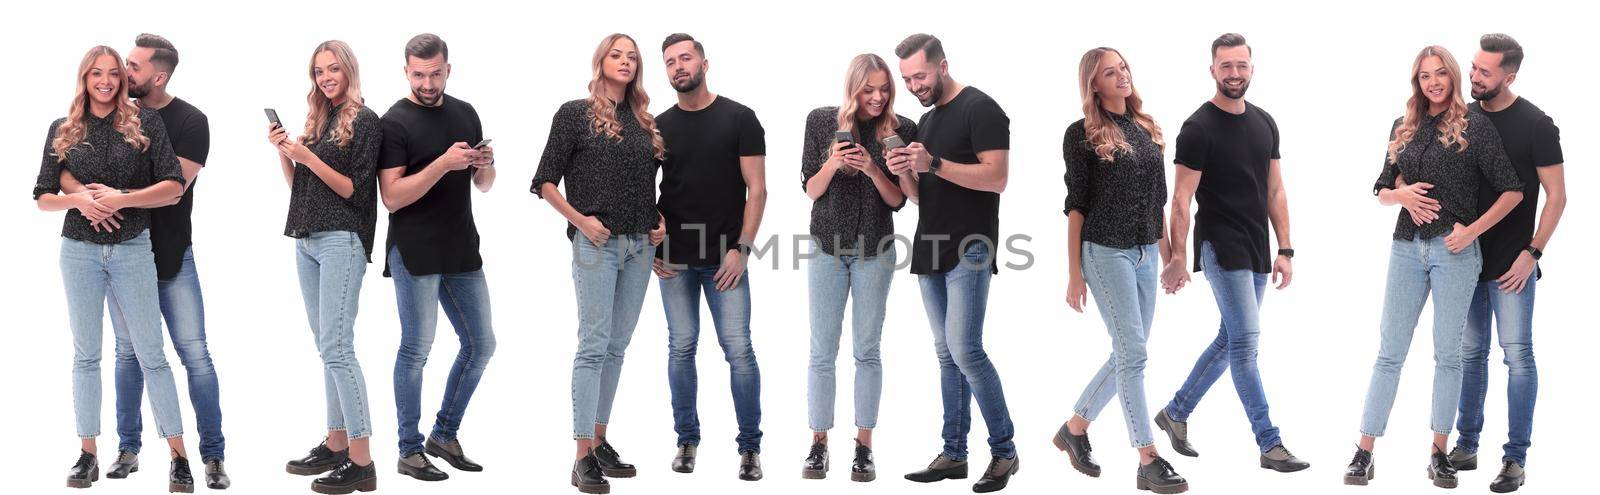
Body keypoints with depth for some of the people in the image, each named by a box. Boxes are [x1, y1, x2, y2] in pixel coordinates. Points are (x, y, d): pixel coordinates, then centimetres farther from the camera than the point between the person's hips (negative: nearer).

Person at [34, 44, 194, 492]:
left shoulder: (144, 122, -1)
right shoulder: (63, 130, 6)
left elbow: (174, 186, -7)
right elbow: (42, 197, 8)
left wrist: (120, 198, -17)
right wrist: (78, 200, -12)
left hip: (132, 250, -2)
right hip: (79, 250, 2)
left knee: (150, 354, -1)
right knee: (86, 354, 7)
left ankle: (179, 457, 2)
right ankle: (88, 455, 13)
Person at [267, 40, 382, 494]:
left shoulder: (365, 122, -5)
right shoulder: (317, 121, 16)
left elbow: (355, 190, -10)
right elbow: (297, 185, 19)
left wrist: (308, 158, -16)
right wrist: (283, 152, 2)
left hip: (341, 240, -8)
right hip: (307, 242, 8)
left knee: (336, 347, -13)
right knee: (328, 346, 10)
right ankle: (336, 444, 15)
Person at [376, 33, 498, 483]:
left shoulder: (466, 114, 10)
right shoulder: (396, 122, -7)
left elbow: (483, 186, 17)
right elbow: (392, 197, -15)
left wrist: (485, 165, -6)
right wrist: (444, 163, -23)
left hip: (462, 253, 6)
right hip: (415, 255, -6)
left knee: (481, 344, 9)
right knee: (416, 349, -1)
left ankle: (444, 435, 22)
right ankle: (410, 450, 8)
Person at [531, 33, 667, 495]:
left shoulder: (645, 122, 14)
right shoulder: (575, 114, -1)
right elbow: (545, 182, -2)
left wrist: (659, 221, 6)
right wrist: (580, 220, -12)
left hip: (639, 247, 6)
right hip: (597, 244, -6)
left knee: (617, 346, 10)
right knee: (594, 344, -9)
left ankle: (600, 441, 19)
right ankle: (584, 457, -7)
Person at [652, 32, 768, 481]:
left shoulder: (739, 119, 0)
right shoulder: (659, 127, 8)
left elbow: (756, 188, -2)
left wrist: (741, 249, -10)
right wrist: (650, 247, 1)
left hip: (726, 258, -3)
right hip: (674, 260, 3)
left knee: (739, 348, -6)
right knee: (681, 348, 5)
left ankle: (750, 447, 3)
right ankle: (686, 440, 16)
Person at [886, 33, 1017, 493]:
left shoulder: (979, 109, -8)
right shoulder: (925, 121, 18)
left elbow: (996, 178, -17)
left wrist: (934, 164, -22)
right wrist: (904, 174, -1)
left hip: (968, 249, -8)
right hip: (932, 249, 8)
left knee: (964, 350, -14)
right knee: (946, 353, 8)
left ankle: (1004, 451, -4)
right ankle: (953, 454, 11)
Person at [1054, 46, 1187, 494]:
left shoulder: (1147, 129, 12)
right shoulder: (1083, 134, -5)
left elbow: (1157, 200, 17)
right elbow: (1076, 205, -6)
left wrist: (1169, 254, 14)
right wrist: (1074, 273, -8)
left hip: (1144, 253, 7)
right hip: (1106, 252, -7)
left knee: (1128, 353, 10)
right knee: (1133, 352, -8)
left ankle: (1074, 428, 27)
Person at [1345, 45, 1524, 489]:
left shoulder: (1474, 126, -3)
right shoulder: (1403, 127, 10)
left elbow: (1512, 191, -4)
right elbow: (1381, 191, 16)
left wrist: (1473, 230, -13)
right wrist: (1401, 194, -5)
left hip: (1454, 250, -3)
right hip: (1407, 248, 4)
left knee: (1448, 353, 4)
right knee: (1390, 350, 3)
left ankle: (1440, 454, 13)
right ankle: (1364, 453, 4)